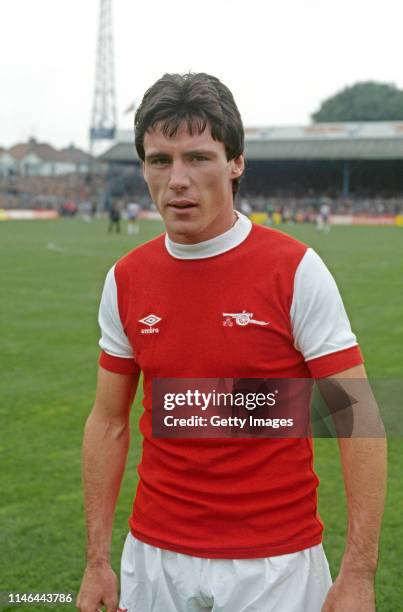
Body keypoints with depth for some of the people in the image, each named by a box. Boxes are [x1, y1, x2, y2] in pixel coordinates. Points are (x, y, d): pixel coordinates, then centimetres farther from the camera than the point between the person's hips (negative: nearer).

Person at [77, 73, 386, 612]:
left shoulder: (296, 270, -12)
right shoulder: (125, 280, 0)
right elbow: (108, 422, 7)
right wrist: (97, 561, 5)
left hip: (277, 566, -3)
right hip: (154, 559, 4)